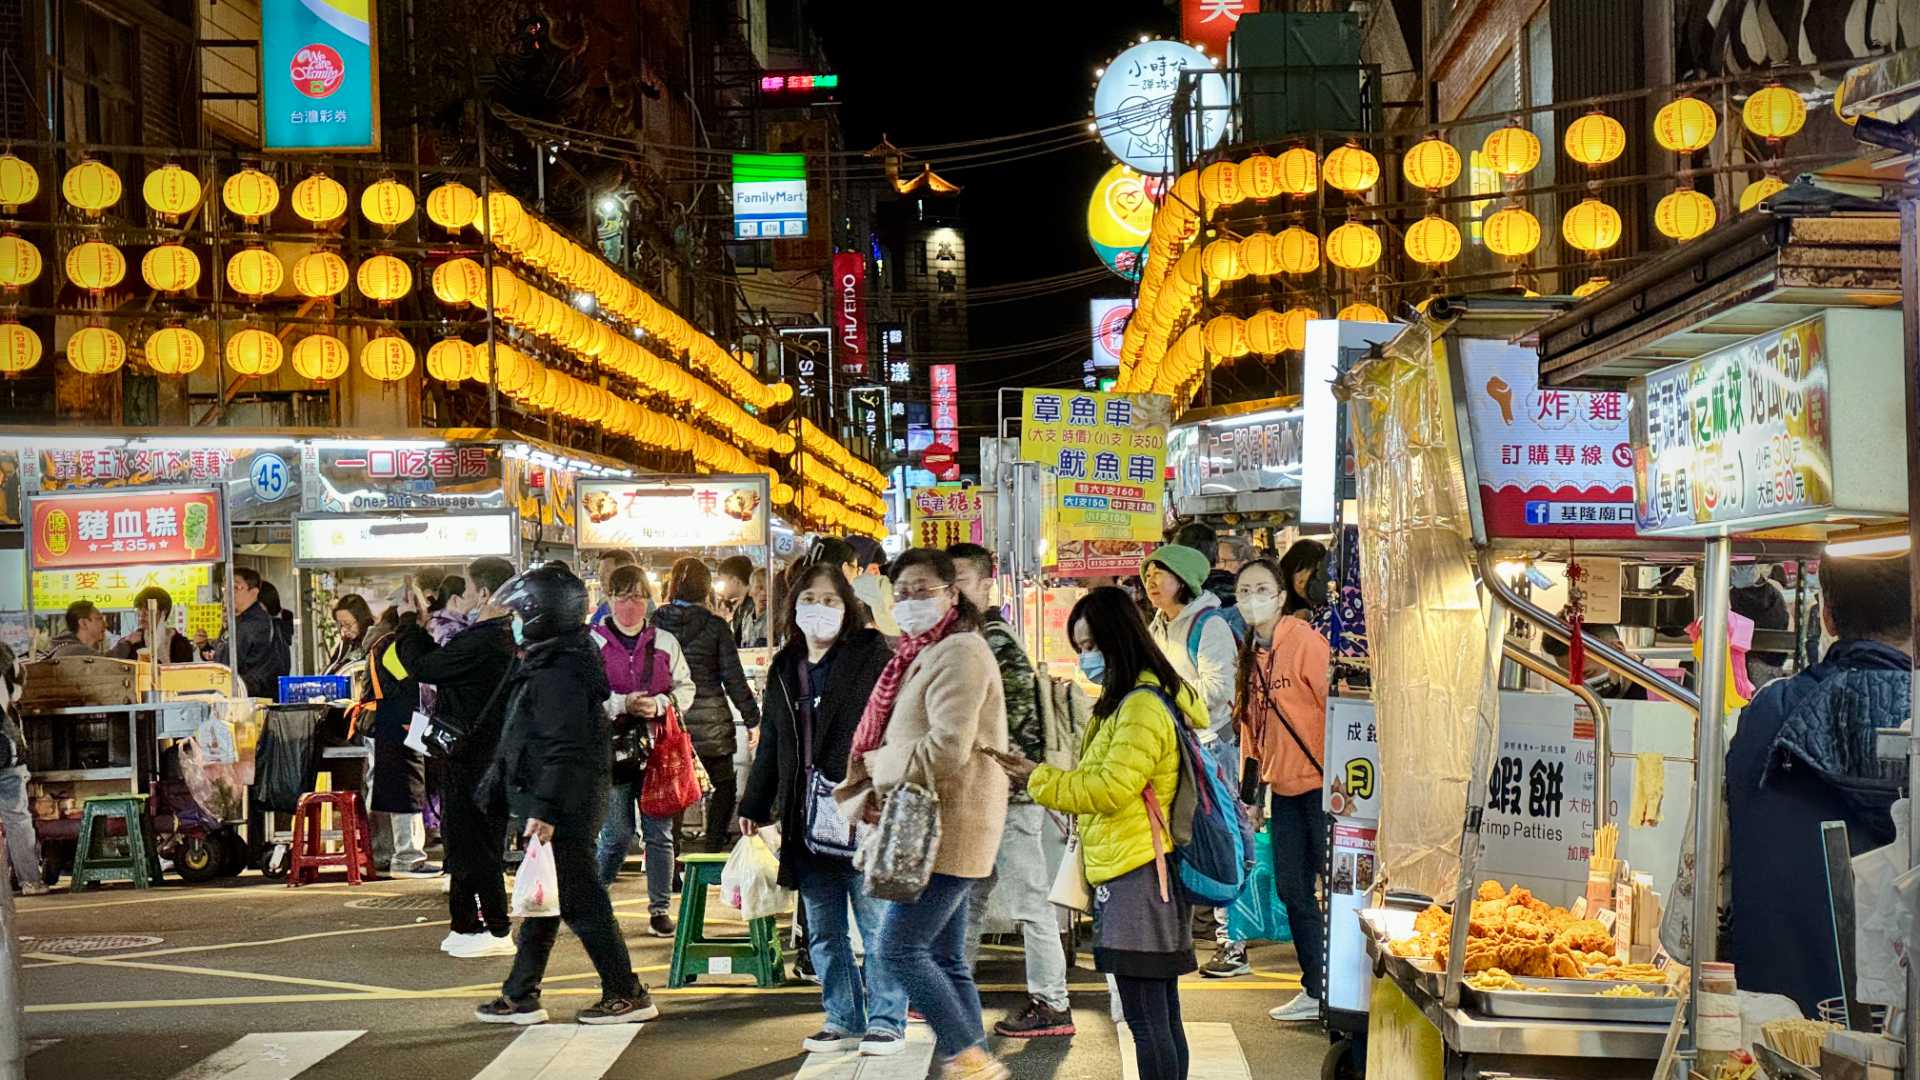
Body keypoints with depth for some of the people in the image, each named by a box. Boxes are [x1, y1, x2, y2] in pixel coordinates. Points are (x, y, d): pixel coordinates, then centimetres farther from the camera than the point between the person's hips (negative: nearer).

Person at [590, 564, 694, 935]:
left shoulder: (665, 642, 9)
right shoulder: (592, 642, 0)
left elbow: (686, 688, 10)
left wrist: (660, 703, -10)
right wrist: (623, 703, -17)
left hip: (657, 749, 3)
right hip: (612, 748, -3)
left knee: (659, 832, 5)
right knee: (617, 834, -1)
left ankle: (660, 909, 15)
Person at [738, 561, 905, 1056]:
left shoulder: (873, 658, -3)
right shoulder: (784, 670, 15)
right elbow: (769, 747, 22)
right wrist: (753, 807, 19)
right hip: (808, 824, 6)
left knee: (878, 927, 0)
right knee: (823, 933, 11)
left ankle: (887, 1023, 9)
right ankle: (842, 1020, 22)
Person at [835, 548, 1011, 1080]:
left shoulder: (958, 653, -13)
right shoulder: (924, 653, 18)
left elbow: (945, 750, -23)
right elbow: (908, 742, 22)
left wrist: (875, 765, -8)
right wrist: (876, 789, 4)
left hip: (949, 825, -10)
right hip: (937, 827, 10)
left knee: (900, 947, -12)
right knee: (945, 959, 10)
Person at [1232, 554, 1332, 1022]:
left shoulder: (1305, 641, -13)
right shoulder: (1251, 652, 10)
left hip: (1320, 784, -8)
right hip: (1284, 787, 8)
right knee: (1292, 889, 11)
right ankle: (1315, 991, 21)